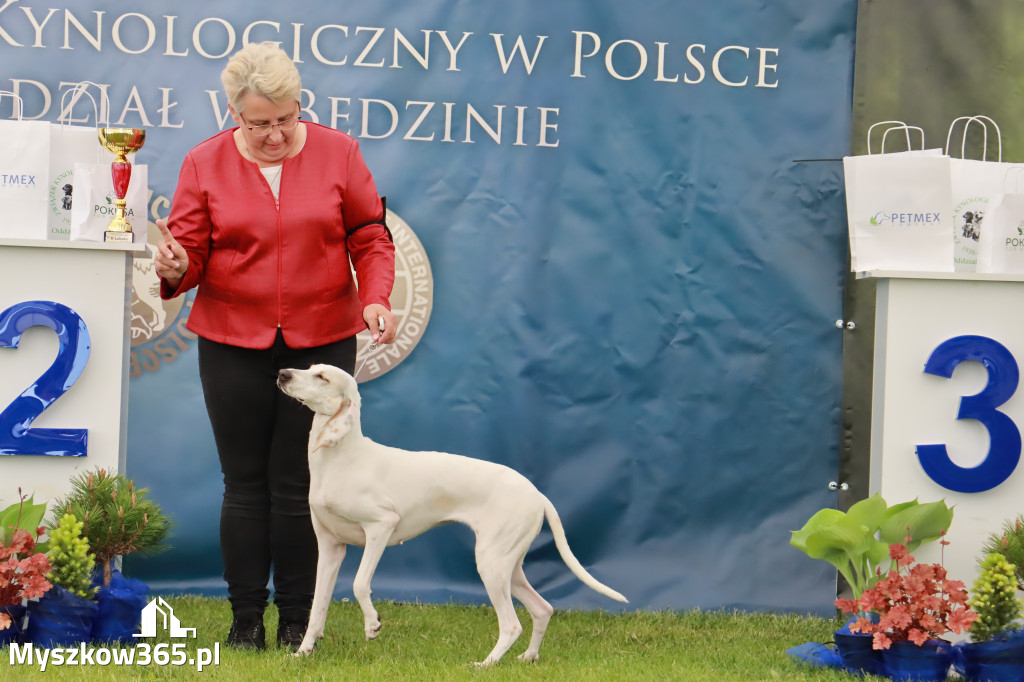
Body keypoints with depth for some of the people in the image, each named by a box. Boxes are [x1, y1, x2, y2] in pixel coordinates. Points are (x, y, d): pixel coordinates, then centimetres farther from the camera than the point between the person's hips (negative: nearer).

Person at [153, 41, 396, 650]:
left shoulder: (338, 153, 1)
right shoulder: (205, 164, 1)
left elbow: (370, 238, 4)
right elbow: (191, 251, 2)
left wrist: (375, 298, -11)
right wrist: (176, 267, -21)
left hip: (322, 342, -1)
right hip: (233, 343, 1)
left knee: (299, 485, 1)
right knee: (245, 483, 3)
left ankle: (297, 619, 11)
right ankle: (246, 618, 11)